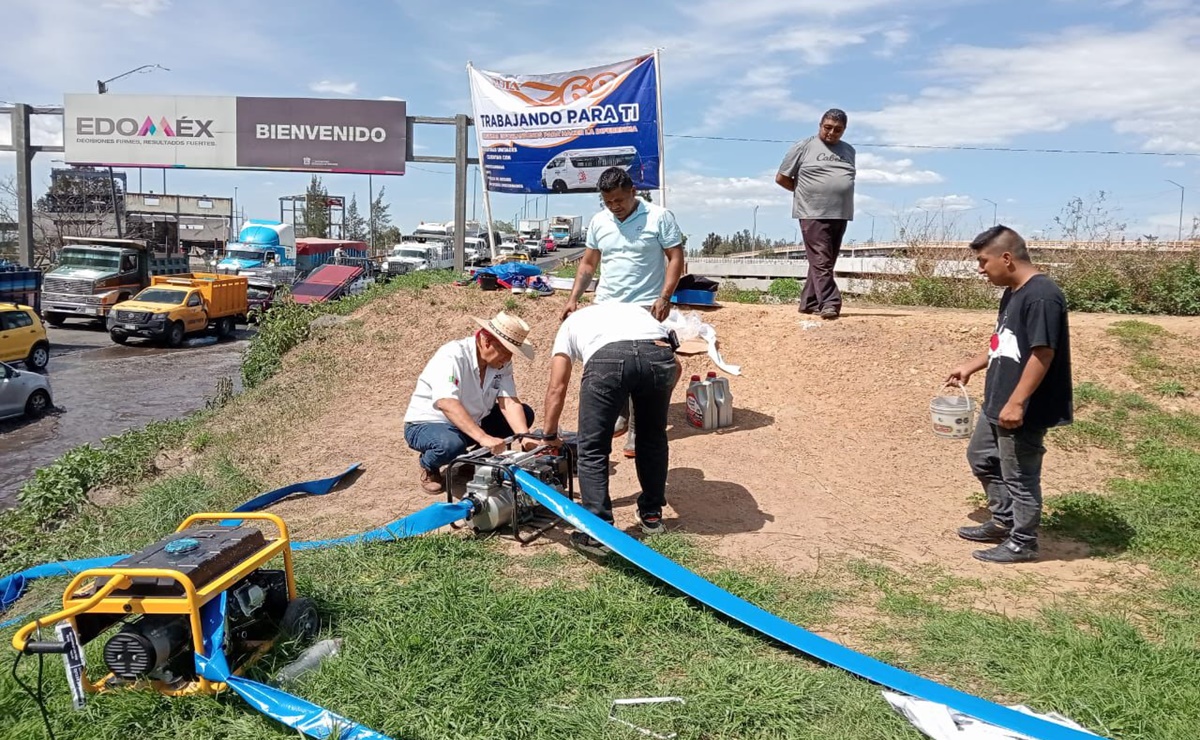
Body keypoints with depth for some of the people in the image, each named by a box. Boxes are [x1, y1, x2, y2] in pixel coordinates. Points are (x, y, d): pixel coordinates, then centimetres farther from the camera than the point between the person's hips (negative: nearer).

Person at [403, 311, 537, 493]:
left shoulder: (502, 363, -9)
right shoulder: (452, 357, -29)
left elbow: (510, 403, -17)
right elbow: (446, 403, -44)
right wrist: (484, 438, -53)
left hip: (473, 423, 7)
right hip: (427, 424, -6)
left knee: (524, 414, -6)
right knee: (451, 444, -39)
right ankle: (429, 467, -3)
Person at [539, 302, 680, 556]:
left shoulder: (571, 323, 37)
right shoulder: (635, 309, 44)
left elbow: (556, 388, 29)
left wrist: (549, 435, 39)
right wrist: (654, 405, 43)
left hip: (606, 358, -3)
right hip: (659, 354, 3)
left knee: (593, 449, 11)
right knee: (653, 438, 26)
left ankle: (598, 533, 8)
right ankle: (652, 515, 38)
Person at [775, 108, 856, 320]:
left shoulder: (849, 151, 17)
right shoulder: (804, 147, 2)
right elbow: (781, 178, 4)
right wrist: (805, 192, 10)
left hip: (840, 215, 6)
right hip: (814, 214, -6)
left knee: (827, 262, 7)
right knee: (821, 261, -13)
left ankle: (809, 302, 15)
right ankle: (829, 303, -18)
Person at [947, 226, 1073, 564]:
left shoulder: (1041, 296, -22)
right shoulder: (1012, 293, 9)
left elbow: (1042, 353, -25)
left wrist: (1016, 403, -26)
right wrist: (970, 367, 25)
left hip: (1024, 410, -10)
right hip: (997, 403, 11)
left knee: (1020, 476, 4)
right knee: (981, 457, 22)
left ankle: (1022, 542, 22)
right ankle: (1003, 522, 38)